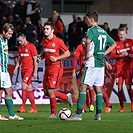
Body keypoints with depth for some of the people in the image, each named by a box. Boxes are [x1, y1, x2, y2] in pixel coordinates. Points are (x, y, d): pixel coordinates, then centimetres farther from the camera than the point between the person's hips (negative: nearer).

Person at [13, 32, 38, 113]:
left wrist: (35, 72, -13)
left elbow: (35, 60, -9)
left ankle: (23, 107, -20)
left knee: (24, 84, -18)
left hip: (30, 69, -7)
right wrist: (16, 68, 9)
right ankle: (34, 108, 9)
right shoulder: (20, 47, 14)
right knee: (29, 88, 7)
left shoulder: (31, 46, -8)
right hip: (23, 69, 7)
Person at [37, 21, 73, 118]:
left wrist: (56, 58, -17)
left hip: (56, 67, -8)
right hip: (47, 67, 8)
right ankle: (67, 97, 27)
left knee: (50, 91, -11)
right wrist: (41, 57, 7)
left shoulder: (58, 41, -11)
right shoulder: (44, 41, 10)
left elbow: (67, 53, -7)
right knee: (46, 92, 6)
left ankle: (53, 113, 3)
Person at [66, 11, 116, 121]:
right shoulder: (103, 31, 14)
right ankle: (98, 114, 6)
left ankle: (79, 114, -10)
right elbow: (113, 44, 24)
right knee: (98, 88, 11)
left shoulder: (92, 30, -10)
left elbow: (88, 41, -31)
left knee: (83, 87, -6)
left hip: (92, 63, -8)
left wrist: (87, 54, -18)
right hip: (101, 63, 8)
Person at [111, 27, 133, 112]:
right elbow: (112, 55, 0)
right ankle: (122, 107, 6)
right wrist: (121, 55, -14)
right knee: (119, 87, -2)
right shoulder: (116, 44, 7)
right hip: (119, 68, 2)